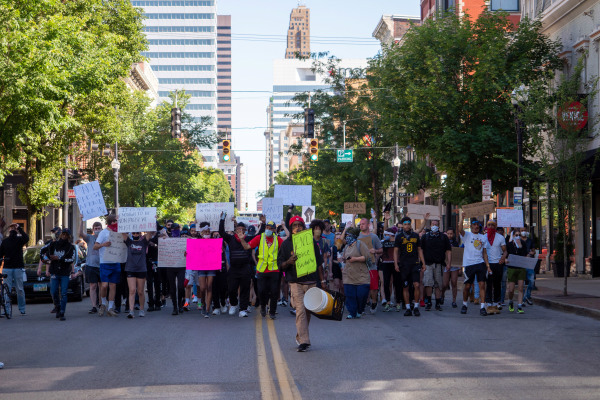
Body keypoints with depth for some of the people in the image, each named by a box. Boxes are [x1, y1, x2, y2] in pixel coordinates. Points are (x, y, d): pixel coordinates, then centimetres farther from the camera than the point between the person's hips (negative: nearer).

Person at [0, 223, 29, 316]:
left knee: (20, 289, 2)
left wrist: (19, 228, -21)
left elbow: (26, 238, -20)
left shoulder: (19, 239, 3)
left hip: (18, 267, -2)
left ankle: (22, 309, 8)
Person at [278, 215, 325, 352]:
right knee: (300, 310, -13)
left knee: (308, 311, 8)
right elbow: (280, 265, 3)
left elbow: (319, 262, 14)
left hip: (311, 282, 3)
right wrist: (289, 262, -18)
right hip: (296, 283, -3)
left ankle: (300, 336, 25)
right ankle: (304, 341, -14)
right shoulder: (286, 244, 3)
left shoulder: (311, 241, 9)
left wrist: (322, 280, 12)